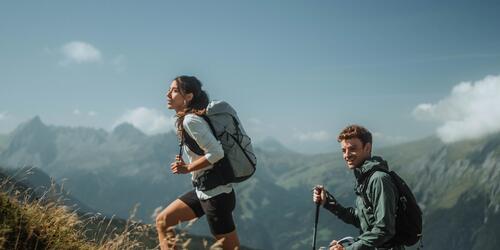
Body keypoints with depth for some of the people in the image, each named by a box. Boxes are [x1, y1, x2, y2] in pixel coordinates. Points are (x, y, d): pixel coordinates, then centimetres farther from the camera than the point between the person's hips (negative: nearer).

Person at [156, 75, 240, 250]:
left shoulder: (190, 120, -18)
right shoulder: (185, 120, 11)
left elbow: (216, 153, -26)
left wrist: (187, 168, -15)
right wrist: (185, 166, 3)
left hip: (215, 193, -10)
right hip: (203, 190, 10)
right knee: (163, 221, 13)